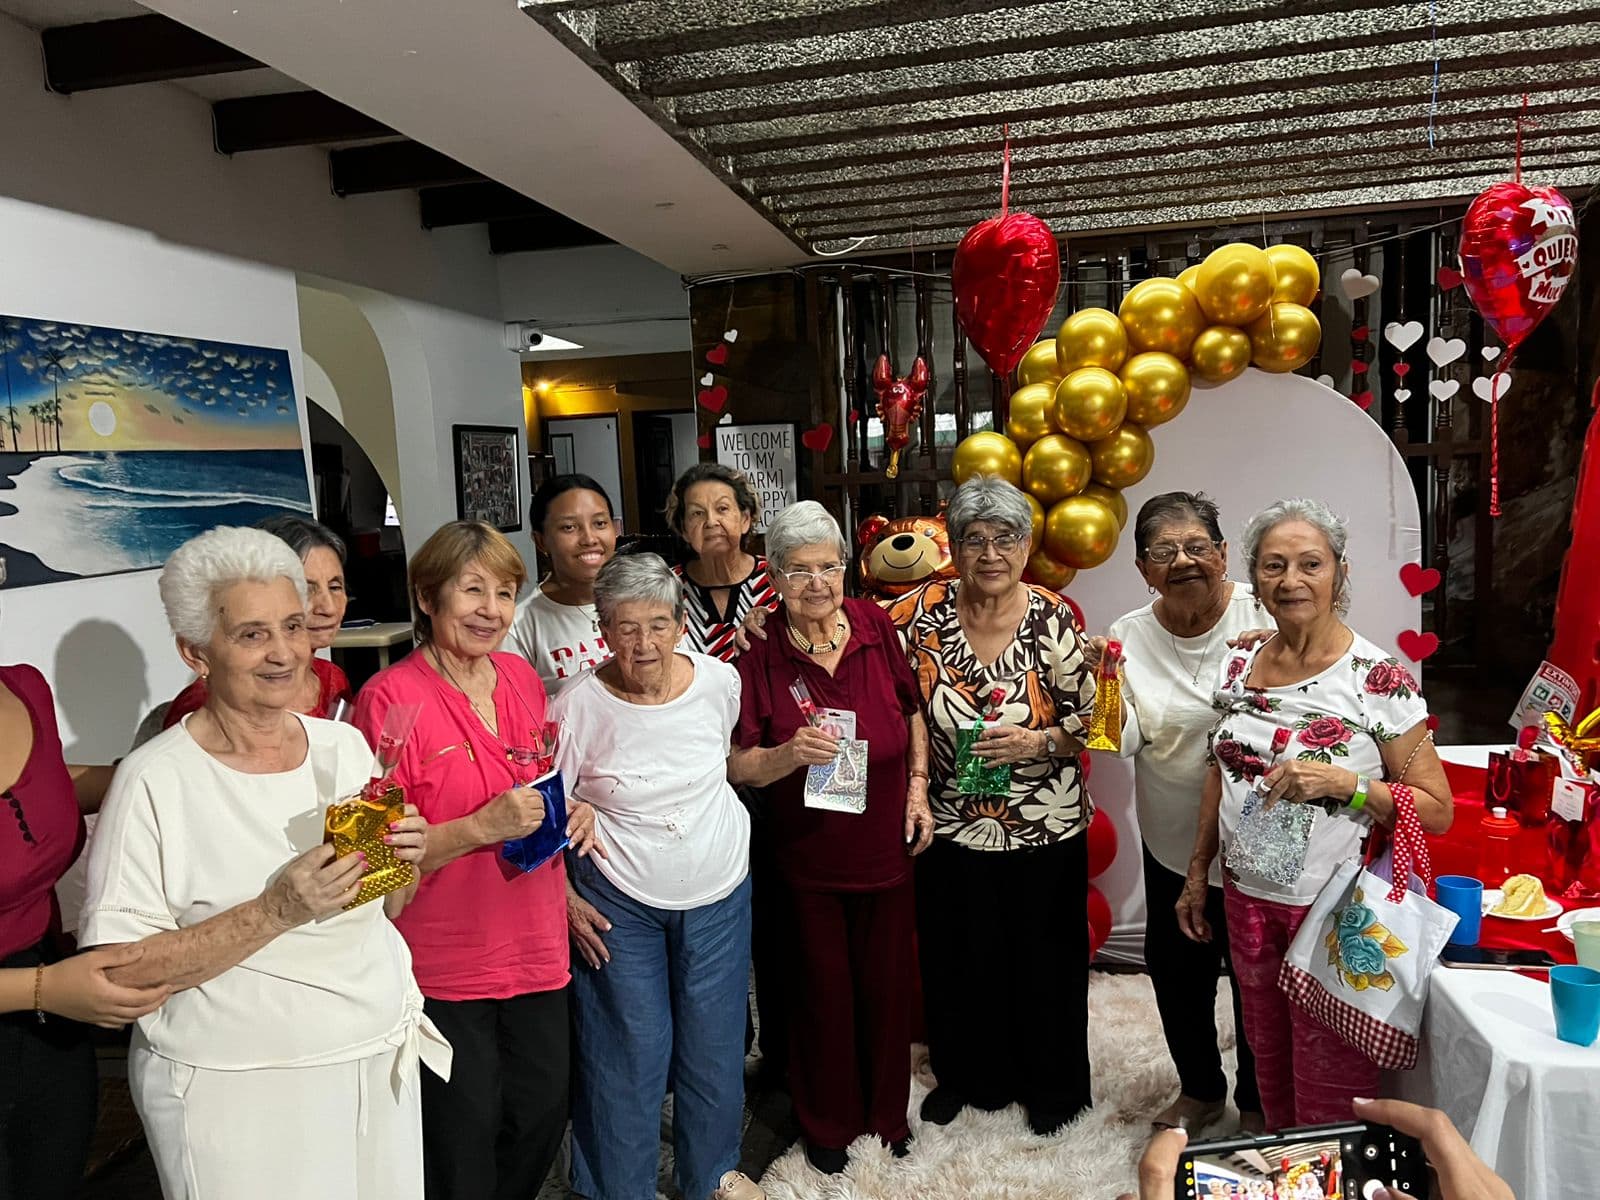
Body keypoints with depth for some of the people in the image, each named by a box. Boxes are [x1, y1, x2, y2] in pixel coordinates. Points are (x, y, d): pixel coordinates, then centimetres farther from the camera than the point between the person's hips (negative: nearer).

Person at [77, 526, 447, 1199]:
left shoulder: (345, 745, 1)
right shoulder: (156, 780, -16)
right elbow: (119, 970, -17)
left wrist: (403, 861, -11)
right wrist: (277, 911, -26)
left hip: (383, 1061, 5)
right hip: (237, 1091, -5)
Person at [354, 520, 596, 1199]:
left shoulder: (521, 678, 3)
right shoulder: (390, 697, -17)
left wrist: (572, 814, -2)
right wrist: (484, 826, -27)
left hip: (534, 949, 6)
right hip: (444, 966, -6)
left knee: (544, 1115, 20)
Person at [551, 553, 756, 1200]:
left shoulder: (720, 680, -9)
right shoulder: (579, 703, -17)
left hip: (720, 893, 3)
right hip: (618, 902, -3)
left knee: (715, 1045, 17)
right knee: (629, 1054, 9)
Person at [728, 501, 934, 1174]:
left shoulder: (875, 625, -6)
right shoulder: (760, 655, -13)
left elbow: (913, 710, 8)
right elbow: (737, 765, -11)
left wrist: (918, 785, 1)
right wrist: (789, 755, -29)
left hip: (885, 847, 2)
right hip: (808, 858, -2)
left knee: (886, 982, 16)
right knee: (823, 989, 12)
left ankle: (887, 1112, 42)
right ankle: (827, 1123, 37)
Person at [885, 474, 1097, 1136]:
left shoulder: (1052, 619, -12)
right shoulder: (924, 610, -8)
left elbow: (1091, 718, -7)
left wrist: (1039, 742, -22)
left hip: (1044, 832, -2)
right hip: (951, 827, 2)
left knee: (1046, 960, 15)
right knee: (955, 959, 18)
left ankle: (1054, 1087, 41)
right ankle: (965, 1074, 45)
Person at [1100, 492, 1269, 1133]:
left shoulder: (1263, 618, -12)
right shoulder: (1130, 635, -4)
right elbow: (1123, 744, -6)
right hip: (1172, 843, 3)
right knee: (1174, 967, 18)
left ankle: (1255, 1098, 41)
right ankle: (1200, 1089, 44)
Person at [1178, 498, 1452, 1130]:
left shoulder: (1379, 679, -14)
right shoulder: (1240, 665, 1)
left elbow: (1437, 810, -11)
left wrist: (1343, 782, -26)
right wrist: (1197, 874, 14)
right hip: (1248, 898, 5)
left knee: (1329, 1090, 8)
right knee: (1268, 1059, 21)